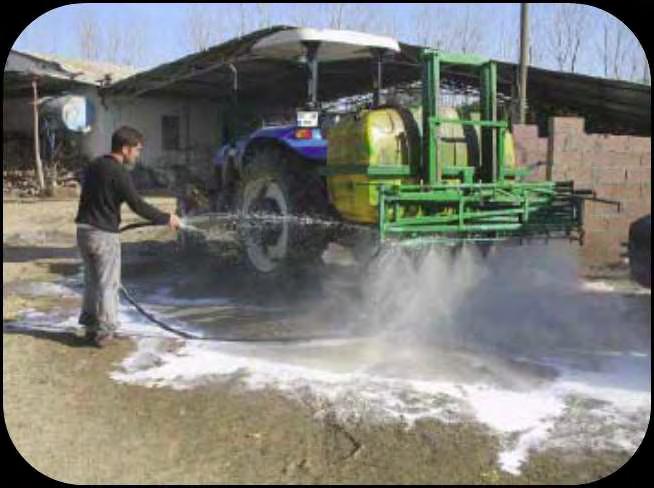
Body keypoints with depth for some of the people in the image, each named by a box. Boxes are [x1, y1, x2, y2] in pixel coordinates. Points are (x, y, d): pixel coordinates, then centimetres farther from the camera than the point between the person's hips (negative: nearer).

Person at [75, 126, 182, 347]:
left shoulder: (94, 166, 12)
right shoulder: (119, 172, -15)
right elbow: (138, 205, -18)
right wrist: (167, 219, -8)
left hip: (84, 230, 8)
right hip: (104, 234, -8)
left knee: (92, 280, 17)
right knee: (108, 284, 1)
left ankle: (90, 325, 24)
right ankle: (104, 331, 5)